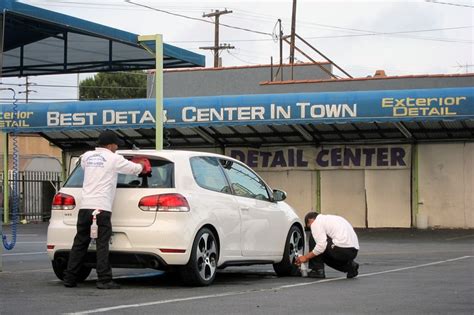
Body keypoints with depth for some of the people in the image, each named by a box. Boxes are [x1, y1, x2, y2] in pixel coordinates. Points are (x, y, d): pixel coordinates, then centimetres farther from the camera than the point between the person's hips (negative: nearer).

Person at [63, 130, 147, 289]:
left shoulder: (87, 156, 14)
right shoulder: (113, 159, -1)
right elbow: (134, 169, 9)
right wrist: (142, 165, 33)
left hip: (85, 206, 5)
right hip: (101, 207, -5)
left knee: (80, 243, 10)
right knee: (102, 244, -3)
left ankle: (69, 278, 12)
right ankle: (104, 280, -5)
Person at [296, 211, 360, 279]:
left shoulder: (316, 223, 0)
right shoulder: (329, 218, 28)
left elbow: (321, 246, -13)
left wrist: (306, 257, -1)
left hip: (342, 249, -9)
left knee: (313, 239, 5)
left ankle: (317, 270, 4)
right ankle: (350, 265, 12)